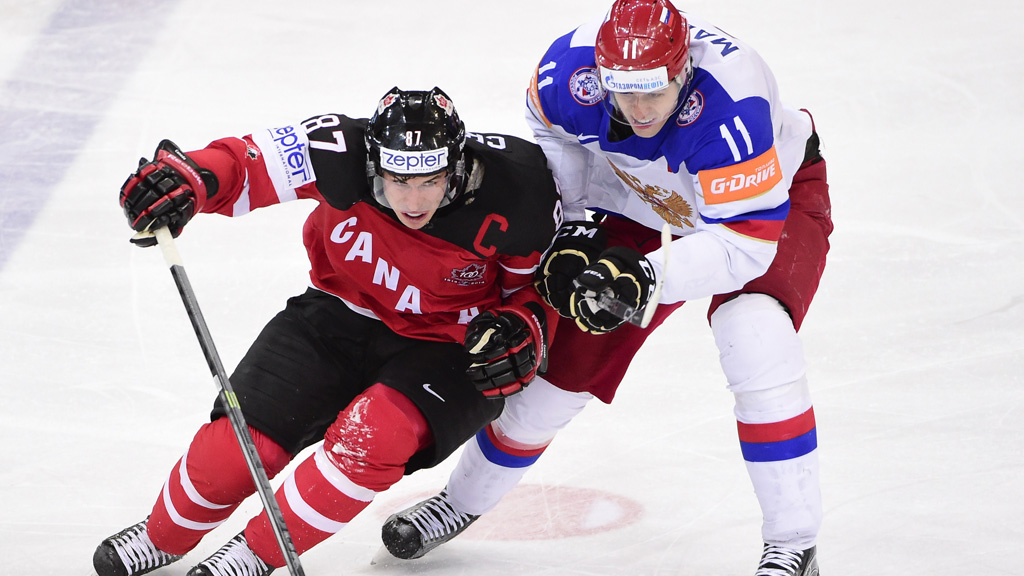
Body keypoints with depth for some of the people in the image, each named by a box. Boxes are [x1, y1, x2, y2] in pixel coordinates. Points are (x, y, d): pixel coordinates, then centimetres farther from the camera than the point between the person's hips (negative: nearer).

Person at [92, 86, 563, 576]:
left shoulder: (515, 188, -25)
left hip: (450, 347, -2)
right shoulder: (344, 155, -26)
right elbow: (246, 165, -19)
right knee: (242, 441, -8)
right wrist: (188, 177, -39)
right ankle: (163, 535, 26)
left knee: (372, 435, -30)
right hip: (346, 312, 2)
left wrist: (524, 329, -25)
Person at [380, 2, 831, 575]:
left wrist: (646, 277, -51)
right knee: (568, 353, 4)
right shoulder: (571, 65, -29)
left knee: (754, 333, -31)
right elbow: (552, 135, -2)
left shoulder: (731, 104, -43)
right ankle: (464, 499, 28)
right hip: (643, 202, 4)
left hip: (778, 193, -4)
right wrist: (571, 229, -9)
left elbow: (744, 243, -41)